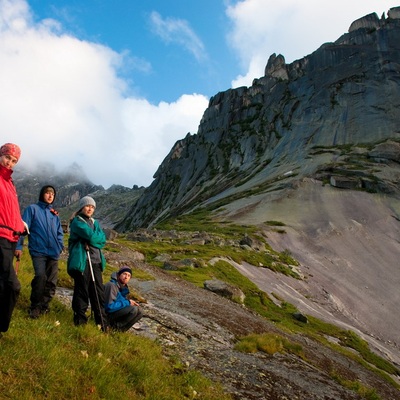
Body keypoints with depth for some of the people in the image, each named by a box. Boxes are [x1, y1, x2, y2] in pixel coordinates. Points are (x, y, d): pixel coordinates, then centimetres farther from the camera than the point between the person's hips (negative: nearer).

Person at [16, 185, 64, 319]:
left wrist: (60, 246, 4)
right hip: (38, 251, -5)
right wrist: (19, 246, -12)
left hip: (53, 252, 5)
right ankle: (35, 306, -3)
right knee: (40, 276, -21)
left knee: (52, 281, 4)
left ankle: (44, 305, 20)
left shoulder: (54, 213, 16)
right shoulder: (32, 209, 2)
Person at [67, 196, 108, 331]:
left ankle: (102, 322, 14)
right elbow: (91, 236, -15)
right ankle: (80, 321, 11)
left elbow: (102, 240, 5)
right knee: (82, 292, 0)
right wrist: (96, 237, 4)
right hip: (81, 261, -6)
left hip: (96, 262, 6)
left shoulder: (95, 222, 20)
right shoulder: (77, 221, -2)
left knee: (98, 292, 7)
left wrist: (90, 241, -9)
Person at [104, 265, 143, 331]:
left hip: (117, 311, 9)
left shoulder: (124, 287, 7)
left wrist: (130, 301, -5)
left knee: (139, 312, 2)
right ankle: (116, 327, -10)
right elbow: (110, 306, -25)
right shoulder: (112, 285, -21)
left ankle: (119, 329, 1)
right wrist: (127, 303, -18)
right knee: (134, 309, -23)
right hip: (108, 314, -9)